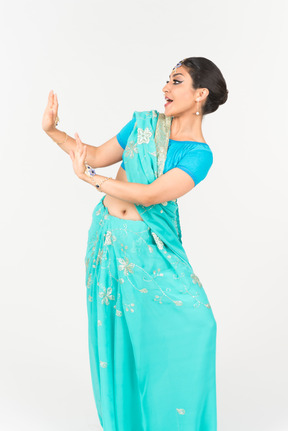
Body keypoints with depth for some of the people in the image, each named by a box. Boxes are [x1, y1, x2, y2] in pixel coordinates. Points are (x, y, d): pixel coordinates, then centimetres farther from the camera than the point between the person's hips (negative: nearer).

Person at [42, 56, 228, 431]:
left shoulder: (199, 155, -10)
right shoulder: (144, 123, 3)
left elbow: (150, 195, -21)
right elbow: (98, 156, 12)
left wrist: (88, 177, -21)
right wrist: (53, 130, 5)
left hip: (149, 246, -3)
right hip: (109, 235, 3)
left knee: (193, 321, -10)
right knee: (115, 329, 8)